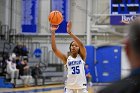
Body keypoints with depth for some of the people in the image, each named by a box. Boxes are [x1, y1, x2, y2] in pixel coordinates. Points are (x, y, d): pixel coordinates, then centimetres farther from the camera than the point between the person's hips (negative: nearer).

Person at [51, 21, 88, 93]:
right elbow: (54, 49, -6)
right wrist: (53, 33, -17)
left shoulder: (82, 57, 3)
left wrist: (70, 32, -26)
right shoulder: (66, 59, 5)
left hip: (81, 87, 0)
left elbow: (81, 45, -16)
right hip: (69, 87, 0)